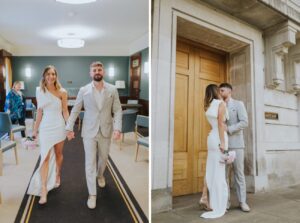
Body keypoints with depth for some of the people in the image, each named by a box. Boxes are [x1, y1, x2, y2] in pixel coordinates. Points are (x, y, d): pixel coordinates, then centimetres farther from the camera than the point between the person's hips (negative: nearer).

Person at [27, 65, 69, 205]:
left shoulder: (62, 92, -3)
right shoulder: (40, 92, 2)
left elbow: (65, 111, -1)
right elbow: (39, 112, 8)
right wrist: (35, 129, 10)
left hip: (59, 126, -1)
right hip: (45, 127, 1)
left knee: (58, 154, 13)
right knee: (45, 158, -2)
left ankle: (57, 177, 38)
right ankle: (43, 190, 2)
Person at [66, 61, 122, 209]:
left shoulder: (112, 90, -3)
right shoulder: (84, 90, -3)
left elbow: (117, 110, -4)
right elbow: (75, 110, 2)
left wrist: (117, 127, -16)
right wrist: (69, 127, -2)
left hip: (106, 131, 2)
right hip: (89, 132, -1)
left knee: (103, 158, 19)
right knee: (90, 162, 1)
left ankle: (100, 175, 51)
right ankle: (92, 194, 14)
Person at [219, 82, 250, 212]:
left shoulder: (238, 104, 2)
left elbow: (244, 122, -10)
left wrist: (228, 129, -19)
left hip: (236, 144, -4)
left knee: (239, 173, 2)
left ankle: (242, 201, 12)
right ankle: (226, 201, 11)